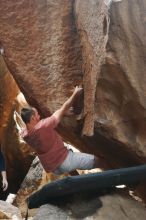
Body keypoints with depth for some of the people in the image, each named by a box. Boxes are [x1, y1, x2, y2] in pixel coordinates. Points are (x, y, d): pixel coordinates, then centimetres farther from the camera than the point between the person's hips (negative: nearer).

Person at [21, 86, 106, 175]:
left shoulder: (24, 134, -6)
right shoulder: (43, 126, -28)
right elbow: (63, 110, -16)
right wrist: (75, 94, -5)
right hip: (64, 161, -8)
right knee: (96, 161, 1)